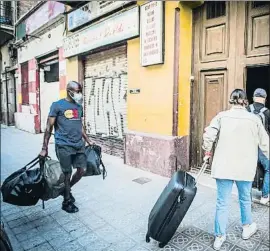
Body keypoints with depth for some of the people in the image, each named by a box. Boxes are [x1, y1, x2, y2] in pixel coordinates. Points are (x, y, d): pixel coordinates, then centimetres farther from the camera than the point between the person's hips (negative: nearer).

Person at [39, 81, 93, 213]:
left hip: (79, 145, 6)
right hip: (64, 146, -6)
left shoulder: (79, 106, 12)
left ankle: (67, 189, 36)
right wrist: (44, 148, -9)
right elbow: (49, 127, -6)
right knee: (67, 173, 4)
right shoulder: (57, 105, -6)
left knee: (82, 170, 9)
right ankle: (66, 202, 25)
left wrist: (88, 141, 21)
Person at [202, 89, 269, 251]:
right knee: (245, 199, 22)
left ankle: (220, 237, 20)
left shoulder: (222, 116, -4)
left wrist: (207, 152, 6)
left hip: (223, 166, 0)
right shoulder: (254, 119, -4)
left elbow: (208, 135, -10)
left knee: (222, 202, 9)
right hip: (245, 167, 1)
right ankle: (247, 228, 44)